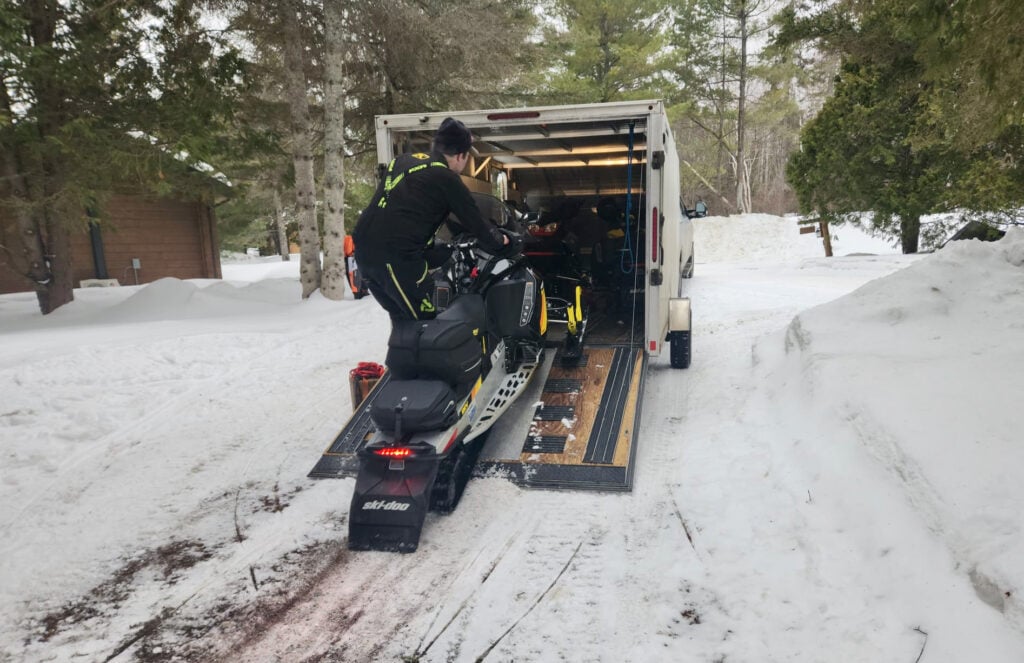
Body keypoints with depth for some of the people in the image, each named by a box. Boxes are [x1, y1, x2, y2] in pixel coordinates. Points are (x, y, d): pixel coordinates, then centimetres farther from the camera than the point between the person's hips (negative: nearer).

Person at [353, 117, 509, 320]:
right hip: (397, 257, -8)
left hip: (364, 248, 8)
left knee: (402, 319, 22)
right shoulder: (446, 178, -3)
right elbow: (475, 221, 2)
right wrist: (499, 241, 22)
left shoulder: (402, 161, 18)